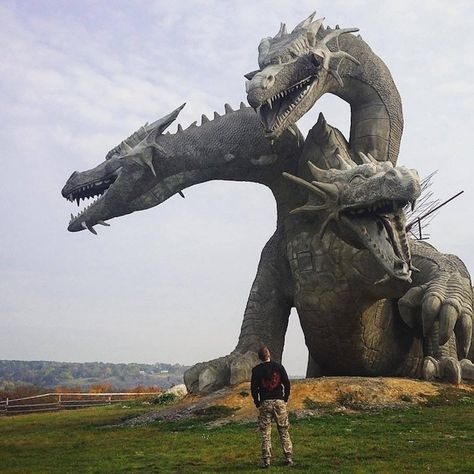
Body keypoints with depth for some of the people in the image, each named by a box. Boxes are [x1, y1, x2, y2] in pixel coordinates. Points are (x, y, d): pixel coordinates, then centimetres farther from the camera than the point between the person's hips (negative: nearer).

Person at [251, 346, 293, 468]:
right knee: (284, 431, 8)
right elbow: (287, 384, 1)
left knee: (265, 433, 3)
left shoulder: (256, 370, -1)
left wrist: (257, 403, 9)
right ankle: (289, 458, 8)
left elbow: (253, 388, -2)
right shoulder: (278, 366, 2)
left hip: (264, 403, -1)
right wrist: (285, 399, 12)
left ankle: (266, 460, 1)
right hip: (279, 402, 1)